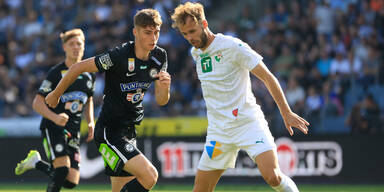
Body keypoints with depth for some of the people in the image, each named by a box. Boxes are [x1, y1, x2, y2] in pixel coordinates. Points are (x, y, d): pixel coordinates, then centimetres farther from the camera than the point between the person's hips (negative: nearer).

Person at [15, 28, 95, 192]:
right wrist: (55, 117, -26)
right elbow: (37, 103, -9)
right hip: (52, 128, -5)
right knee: (63, 169, -25)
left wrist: (91, 123, 11)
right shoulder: (56, 73, -8)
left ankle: (36, 163, 23)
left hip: (73, 132, 5)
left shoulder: (89, 75, 8)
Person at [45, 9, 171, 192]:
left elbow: (161, 101, 7)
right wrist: (56, 94, 4)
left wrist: (165, 87, -16)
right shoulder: (119, 56, -19)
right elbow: (78, 68, -8)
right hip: (109, 131, -8)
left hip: (128, 132, 8)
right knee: (150, 176, -22)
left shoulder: (160, 57, 2)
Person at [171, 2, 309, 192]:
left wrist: (287, 113, -9)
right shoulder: (195, 53, 11)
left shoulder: (232, 46, -11)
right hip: (218, 131, 6)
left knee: (272, 176, -24)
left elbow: (267, 77, -8)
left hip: (248, 123, -6)